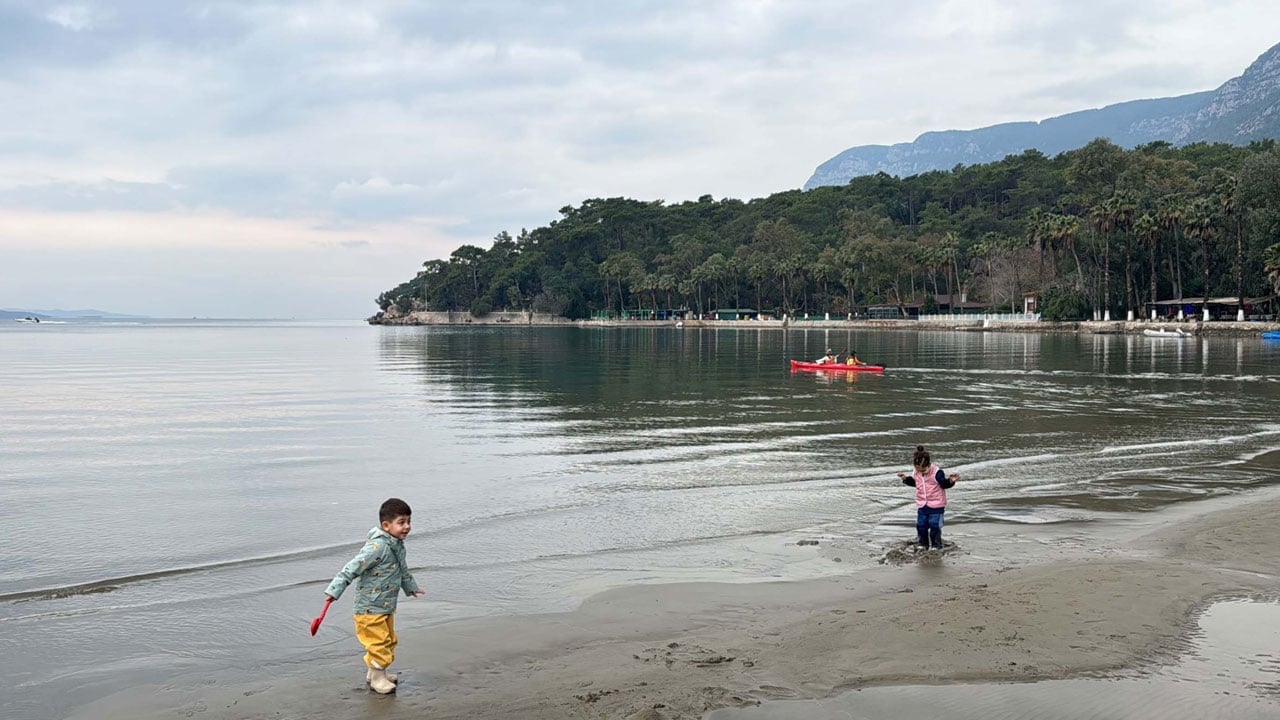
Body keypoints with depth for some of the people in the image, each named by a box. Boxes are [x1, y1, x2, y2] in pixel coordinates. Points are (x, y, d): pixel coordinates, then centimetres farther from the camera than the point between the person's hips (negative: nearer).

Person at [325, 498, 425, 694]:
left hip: (387, 608, 9)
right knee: (379, 642, -3)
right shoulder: (377, 547, -25)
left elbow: (402, 569, 26)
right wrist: (334, 590, -30)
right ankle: (377, 678, 11)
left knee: (389, 641, 18)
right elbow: (352, 568, -27)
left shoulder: (397, 545, 6)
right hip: (370, 608, -9)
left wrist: (411, 587, 41)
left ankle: (375, 673, 33)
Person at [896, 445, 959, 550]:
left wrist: (950, 481, -32)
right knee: (921, 525, 9)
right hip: (922, 505, 5)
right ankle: (923, 543, 24)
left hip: (936, 505, -5)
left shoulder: (937, 472, -18)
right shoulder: (915, 473, -1)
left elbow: (944, 484, -13)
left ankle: (936, 545, 11)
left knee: (934, 525, -3)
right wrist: (906, 479, 7)